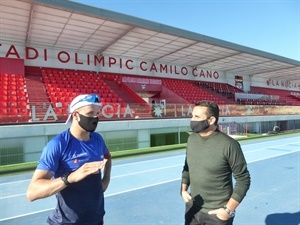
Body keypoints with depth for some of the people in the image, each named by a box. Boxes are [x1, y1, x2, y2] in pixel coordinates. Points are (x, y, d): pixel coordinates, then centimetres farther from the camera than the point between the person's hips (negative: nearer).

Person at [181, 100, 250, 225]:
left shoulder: (229, 145, -20)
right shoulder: (191, 139, -4)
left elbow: (243, 179, -12)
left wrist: (228, 209, -12)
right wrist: (183, 189, 0)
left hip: (217, 213, -5)